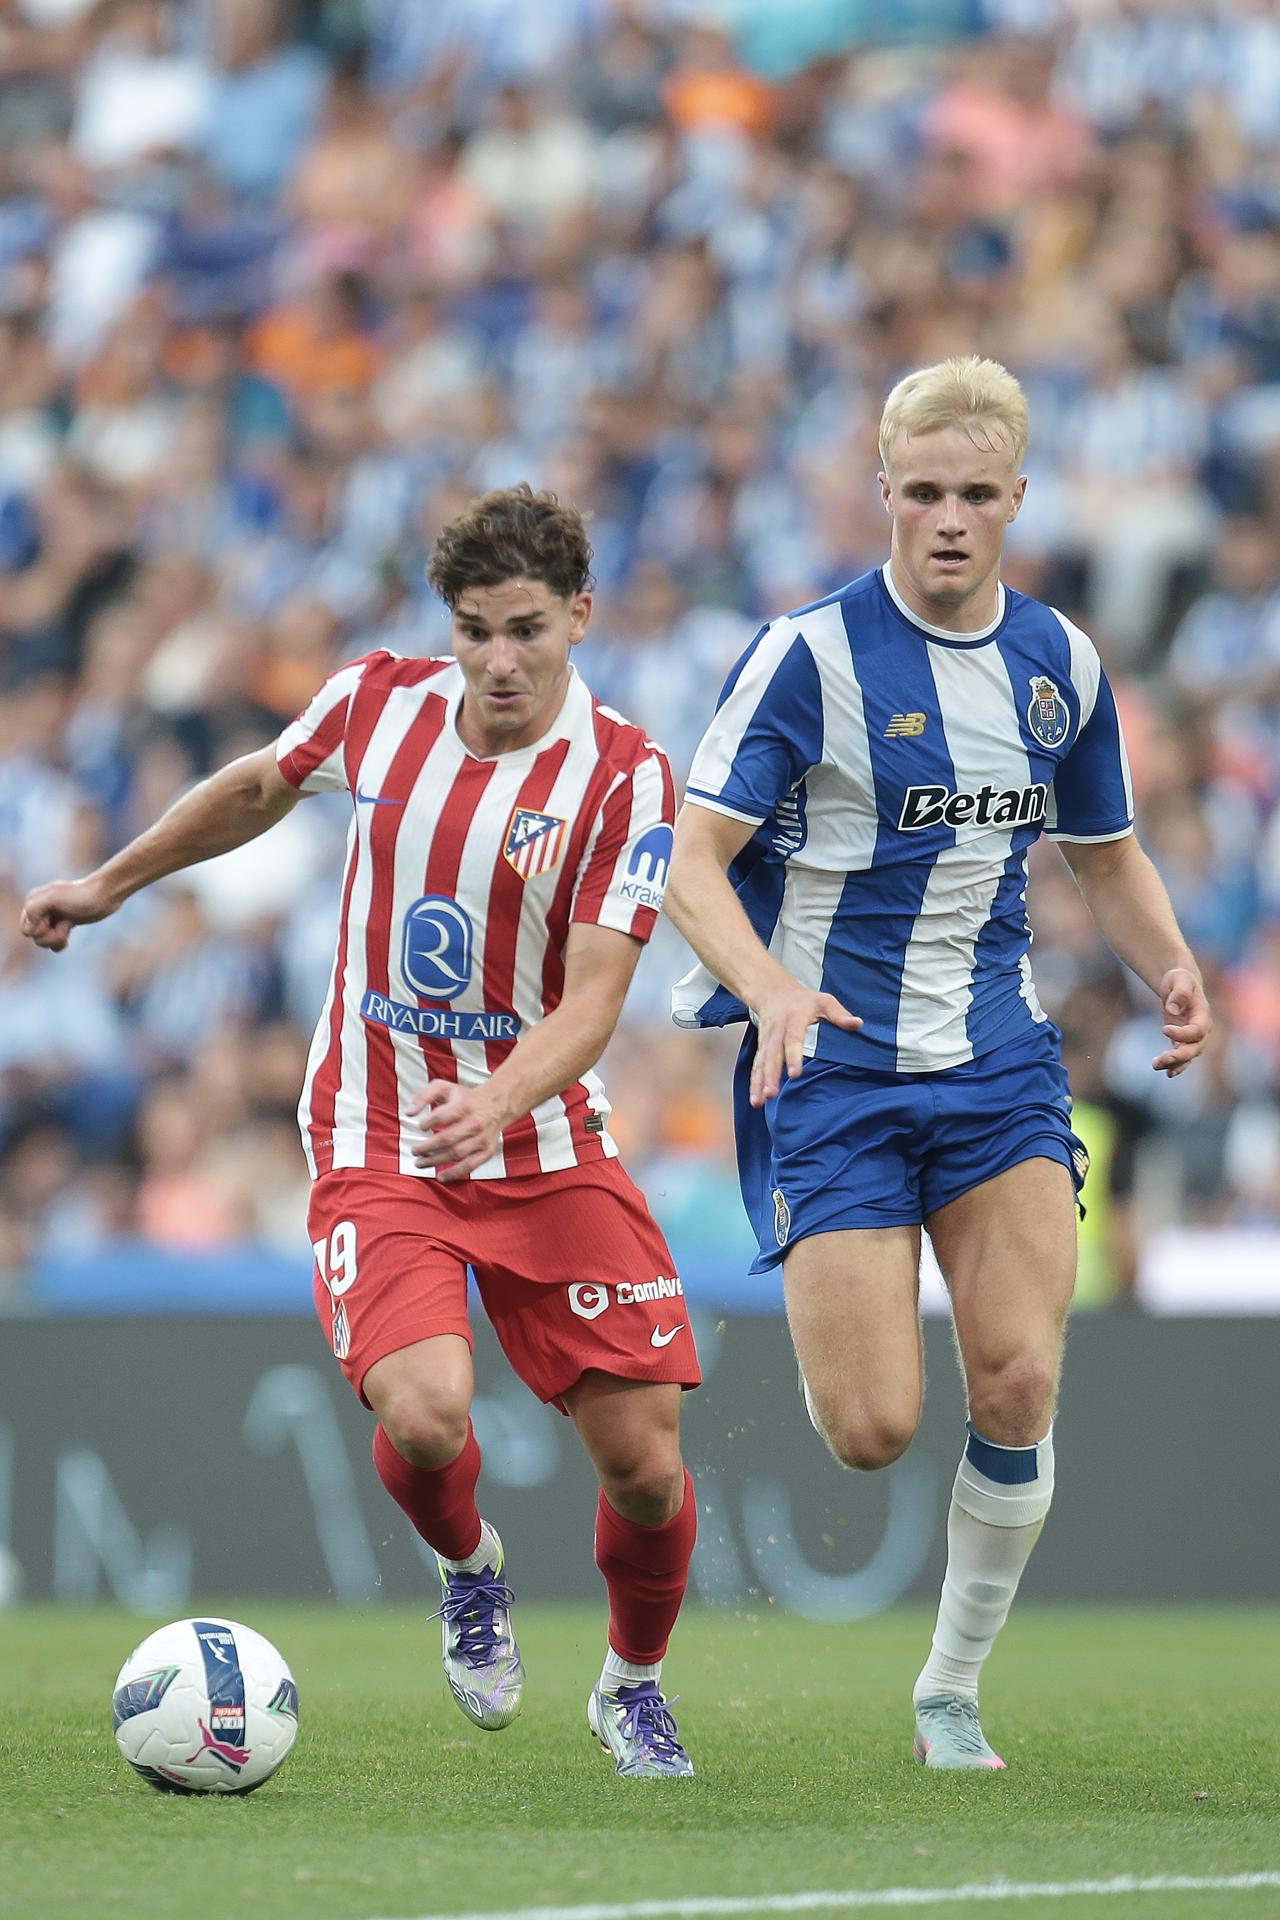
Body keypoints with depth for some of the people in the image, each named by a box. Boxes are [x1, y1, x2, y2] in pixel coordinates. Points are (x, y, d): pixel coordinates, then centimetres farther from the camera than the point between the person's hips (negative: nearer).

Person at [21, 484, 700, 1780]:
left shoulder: (623, 776, -11)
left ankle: (633, 1685, 26)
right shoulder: (378, 702, -2)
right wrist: (109, 885, 28)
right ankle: (467, 1565, 11)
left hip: (547, 1146, 0)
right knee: (424, 1413, -26)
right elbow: (260, 787, 20)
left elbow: (591, 999, -17)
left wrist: (501, 1101, -36)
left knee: (643, 1463, -5)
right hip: (374, 1141, 0)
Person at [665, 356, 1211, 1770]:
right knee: (874, 1431, -12)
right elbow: (694, 861, -14)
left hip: (998, 1067, 4)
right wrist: (771, 989, -33)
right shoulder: (810, 654, -11)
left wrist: (1170, 970, -2)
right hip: (833, 1068, -4)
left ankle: (952, 1692, 8)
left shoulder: (1059, 663, 5)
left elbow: (1105, 855, 18)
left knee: (1019, 1385, -10)